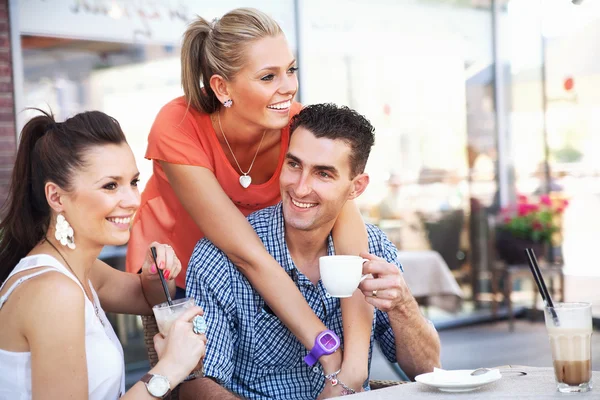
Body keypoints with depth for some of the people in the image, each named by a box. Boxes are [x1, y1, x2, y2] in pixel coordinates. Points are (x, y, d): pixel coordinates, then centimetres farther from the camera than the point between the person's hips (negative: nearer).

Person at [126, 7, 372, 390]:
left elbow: (352, 253, -36)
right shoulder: (177, 128, -32)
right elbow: (248, 255, -36)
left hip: (258, 278, 2)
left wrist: (354, 364, -49)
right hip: (174, 272, -2)